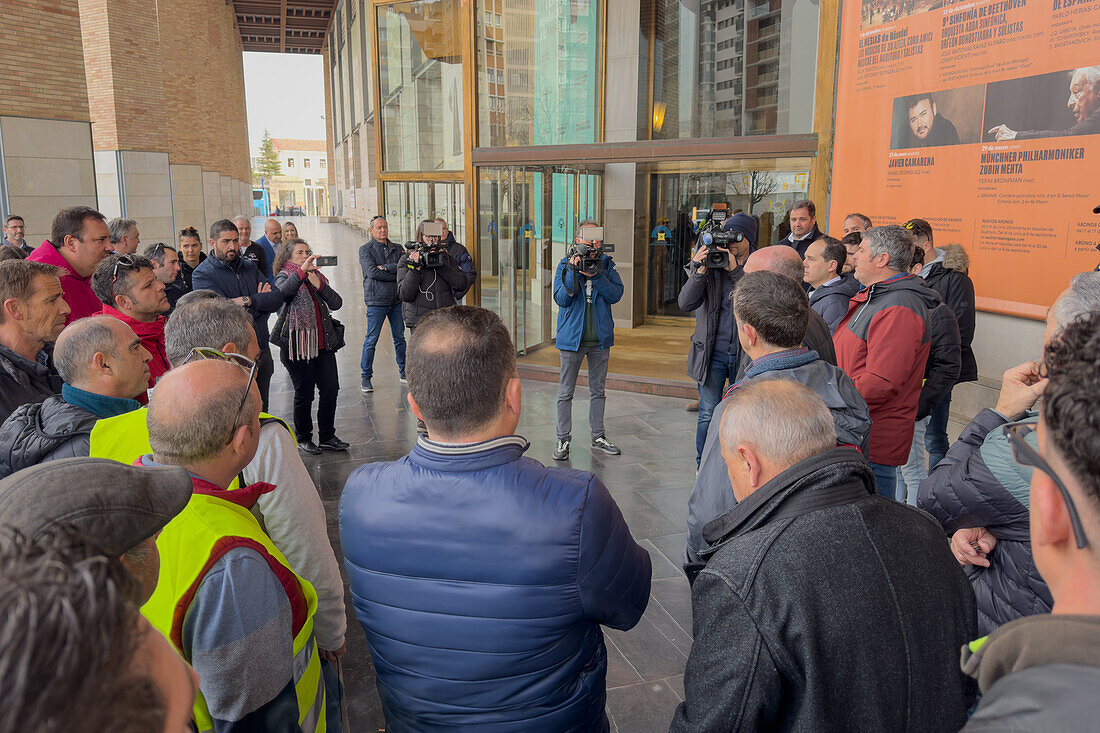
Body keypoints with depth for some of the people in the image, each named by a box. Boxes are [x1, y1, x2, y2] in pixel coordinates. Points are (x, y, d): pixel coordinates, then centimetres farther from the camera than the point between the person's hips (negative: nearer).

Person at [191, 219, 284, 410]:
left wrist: (249, 300, -13)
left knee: (261, 410, 15)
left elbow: (277, 299, 2)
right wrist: (262, 301, -9)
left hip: (262, 352, 5)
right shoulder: (202, 274, -6)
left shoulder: (249, 268, 12)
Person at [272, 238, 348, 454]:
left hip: (323, 344, 5)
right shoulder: (285, 276, 0)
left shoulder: (317, 276, 15)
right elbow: (283, 291, -26)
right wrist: (302, 271, -35)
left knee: (331, 389, 5)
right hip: (298, 345, -5)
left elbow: (336, 303, 4)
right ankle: (303, 438, 20)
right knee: (304, 394, 3)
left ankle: (327, 437, 19)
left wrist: (319, 285, -9)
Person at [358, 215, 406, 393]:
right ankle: (366, 377, 5)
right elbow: (372, 272, -15)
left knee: (400, 338, 11)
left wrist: (386, 267, -15)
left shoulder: (396, 249, 12)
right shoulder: (365, 250, 0)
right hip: (376, 300, -4)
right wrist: (396, 274, -10)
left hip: (397, 300, 4)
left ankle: (403, 372, 23)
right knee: (371, 340, -3)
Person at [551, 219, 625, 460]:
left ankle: (598, 436, 26)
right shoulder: (565, 264, -2)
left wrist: (595, 275, -19)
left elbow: (616, 295, -8)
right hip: (573, 337, -2)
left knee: (597, 390, 14)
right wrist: (573, 271, -21)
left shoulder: (606, 264, 3)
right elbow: (561, 299, -12)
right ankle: (563, 439, 12)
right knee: (566, 392, 2)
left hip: (600, 338, 2)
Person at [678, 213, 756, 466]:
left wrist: (735, 269, -25)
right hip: (712, 352, 1)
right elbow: (685, 303, -7)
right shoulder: (710, 263, 1)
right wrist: (699, 271, -20)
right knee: (708, 414, 6)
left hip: (746, 353, 0)